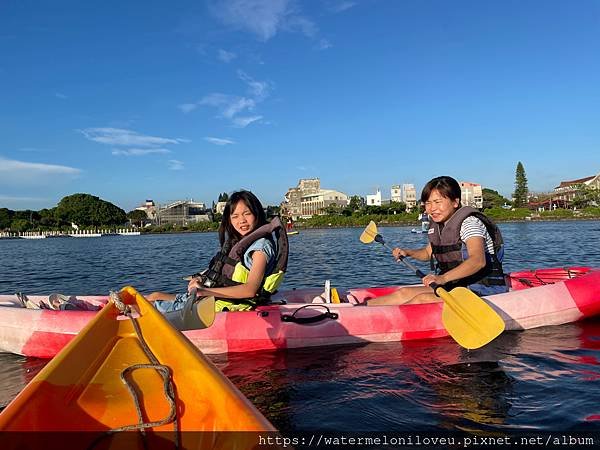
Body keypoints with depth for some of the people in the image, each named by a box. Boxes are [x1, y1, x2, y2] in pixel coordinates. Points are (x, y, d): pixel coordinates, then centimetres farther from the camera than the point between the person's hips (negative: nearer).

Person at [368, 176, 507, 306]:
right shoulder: (437, 226, 9)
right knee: (404, 293, -6)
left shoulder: (469, 223, -17)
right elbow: (428, 252, 28)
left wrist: (443, 278, -48)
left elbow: (478, 260, -35)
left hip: (483, 289, -8)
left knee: (423, 299, -26)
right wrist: (407, 252, 8)